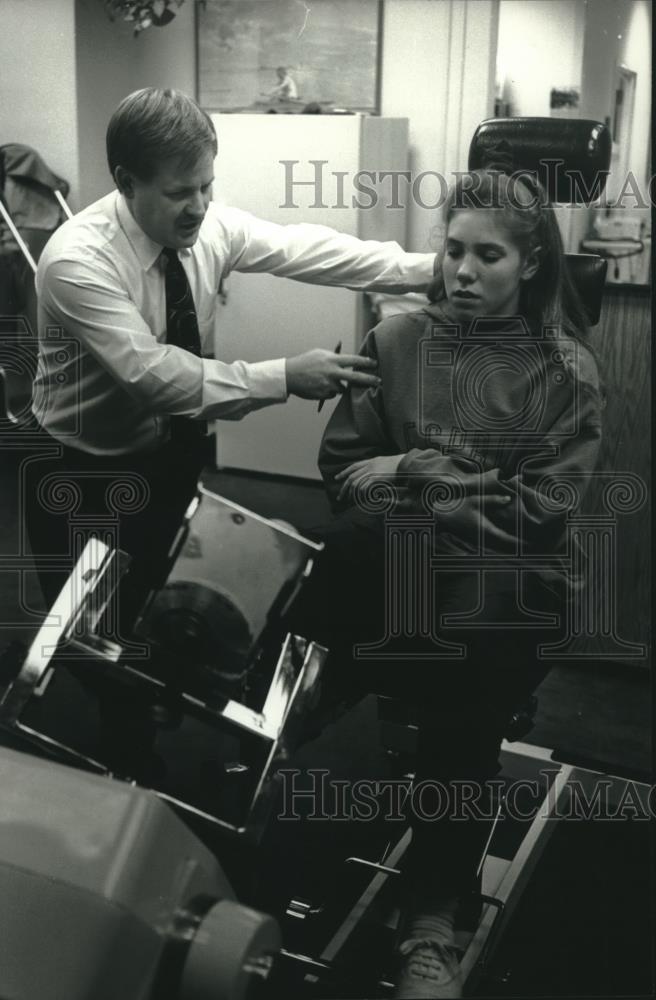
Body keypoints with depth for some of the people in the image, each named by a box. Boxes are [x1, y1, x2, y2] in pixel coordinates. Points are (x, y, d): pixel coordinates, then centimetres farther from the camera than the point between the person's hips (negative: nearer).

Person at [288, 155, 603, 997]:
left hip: (509, 583, -2)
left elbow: (543, 512, -3)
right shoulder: (395, 340, 13)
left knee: (467, 687, -34)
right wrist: (408, 472, -9)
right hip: (390, 574, 2)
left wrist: (425, 492, -8)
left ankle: (433, 927, -21)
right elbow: (342, 467, 11)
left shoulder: (567, 371, 5)